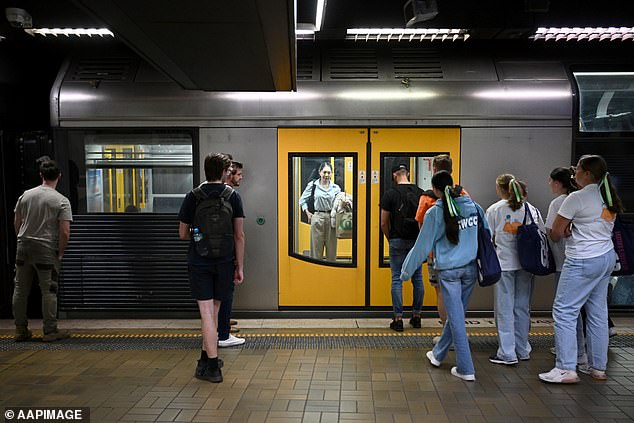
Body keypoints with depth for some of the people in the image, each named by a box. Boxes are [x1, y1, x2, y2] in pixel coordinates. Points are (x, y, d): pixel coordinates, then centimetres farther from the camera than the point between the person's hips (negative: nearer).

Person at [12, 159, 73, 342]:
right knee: (49, 291, 3)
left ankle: (21, 329, 21)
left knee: (21, 289, 15)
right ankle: (50, 331, 7)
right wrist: (60, 253, -1)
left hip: (23, 248, 5)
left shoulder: (26, 195, 4)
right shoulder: (62, 201, -10)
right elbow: (65, 232, -15)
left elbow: (17, 222, 10)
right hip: (46, 251, -5)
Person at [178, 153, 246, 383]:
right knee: (213, 309, 16)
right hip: (224, 261, 1)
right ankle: (207, 358, 29)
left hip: (199, 261, -1)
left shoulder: (192, 197, -3)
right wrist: (240, 267, 3)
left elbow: (183, 234, 1)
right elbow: (239, 236, -4)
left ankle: (212, 366, 4)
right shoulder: (233, 196, -2)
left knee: (207, 312, 1)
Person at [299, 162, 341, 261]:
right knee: (316, 246, 3)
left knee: (331, 247, 6)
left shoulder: (336, 188, 8)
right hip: (317, 218, -2)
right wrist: (307, 212, 2)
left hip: (331, 218, 2)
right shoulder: (312, 185, 3)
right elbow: (302, 200, 11)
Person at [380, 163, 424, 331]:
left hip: (398, 241, -3)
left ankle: (398, 319, 3)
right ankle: (416, 316, 19)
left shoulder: (390, 194, -6)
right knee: (417, 278, 12)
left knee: (397, 279, 2)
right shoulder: (420, 193, 3)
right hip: (417, 240, 3)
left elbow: (384, 223, -5)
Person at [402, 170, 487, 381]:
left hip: (449, 270, -5)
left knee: (456, 318, 4)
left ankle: (466, 369, 10)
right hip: (471, 269, 5)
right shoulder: (474, 206, 3)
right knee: (456, 314, 17)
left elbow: (422, 246, -6)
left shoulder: (435, 212, -10)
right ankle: (438, 354, 36)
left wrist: (406, 271, 5)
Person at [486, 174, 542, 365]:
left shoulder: (494, 209, -4)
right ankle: (522, 350, 24)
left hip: (504, 264, -4)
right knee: (522, 307, 14)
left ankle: (507, 353, 6)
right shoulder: (531, 208, 6)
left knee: (504, 309, 3)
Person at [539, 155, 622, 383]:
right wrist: (574, 229, 1)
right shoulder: (609, 197, 10)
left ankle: (566, 369, -2)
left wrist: (567, 230, 9)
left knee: (564, 311, -4)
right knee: (598, 313, 14)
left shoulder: (577, 198, -15)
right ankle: (598, 367, 23)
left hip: (583, 262, -9)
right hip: (607, 257, 9)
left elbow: (555, 233, -14)